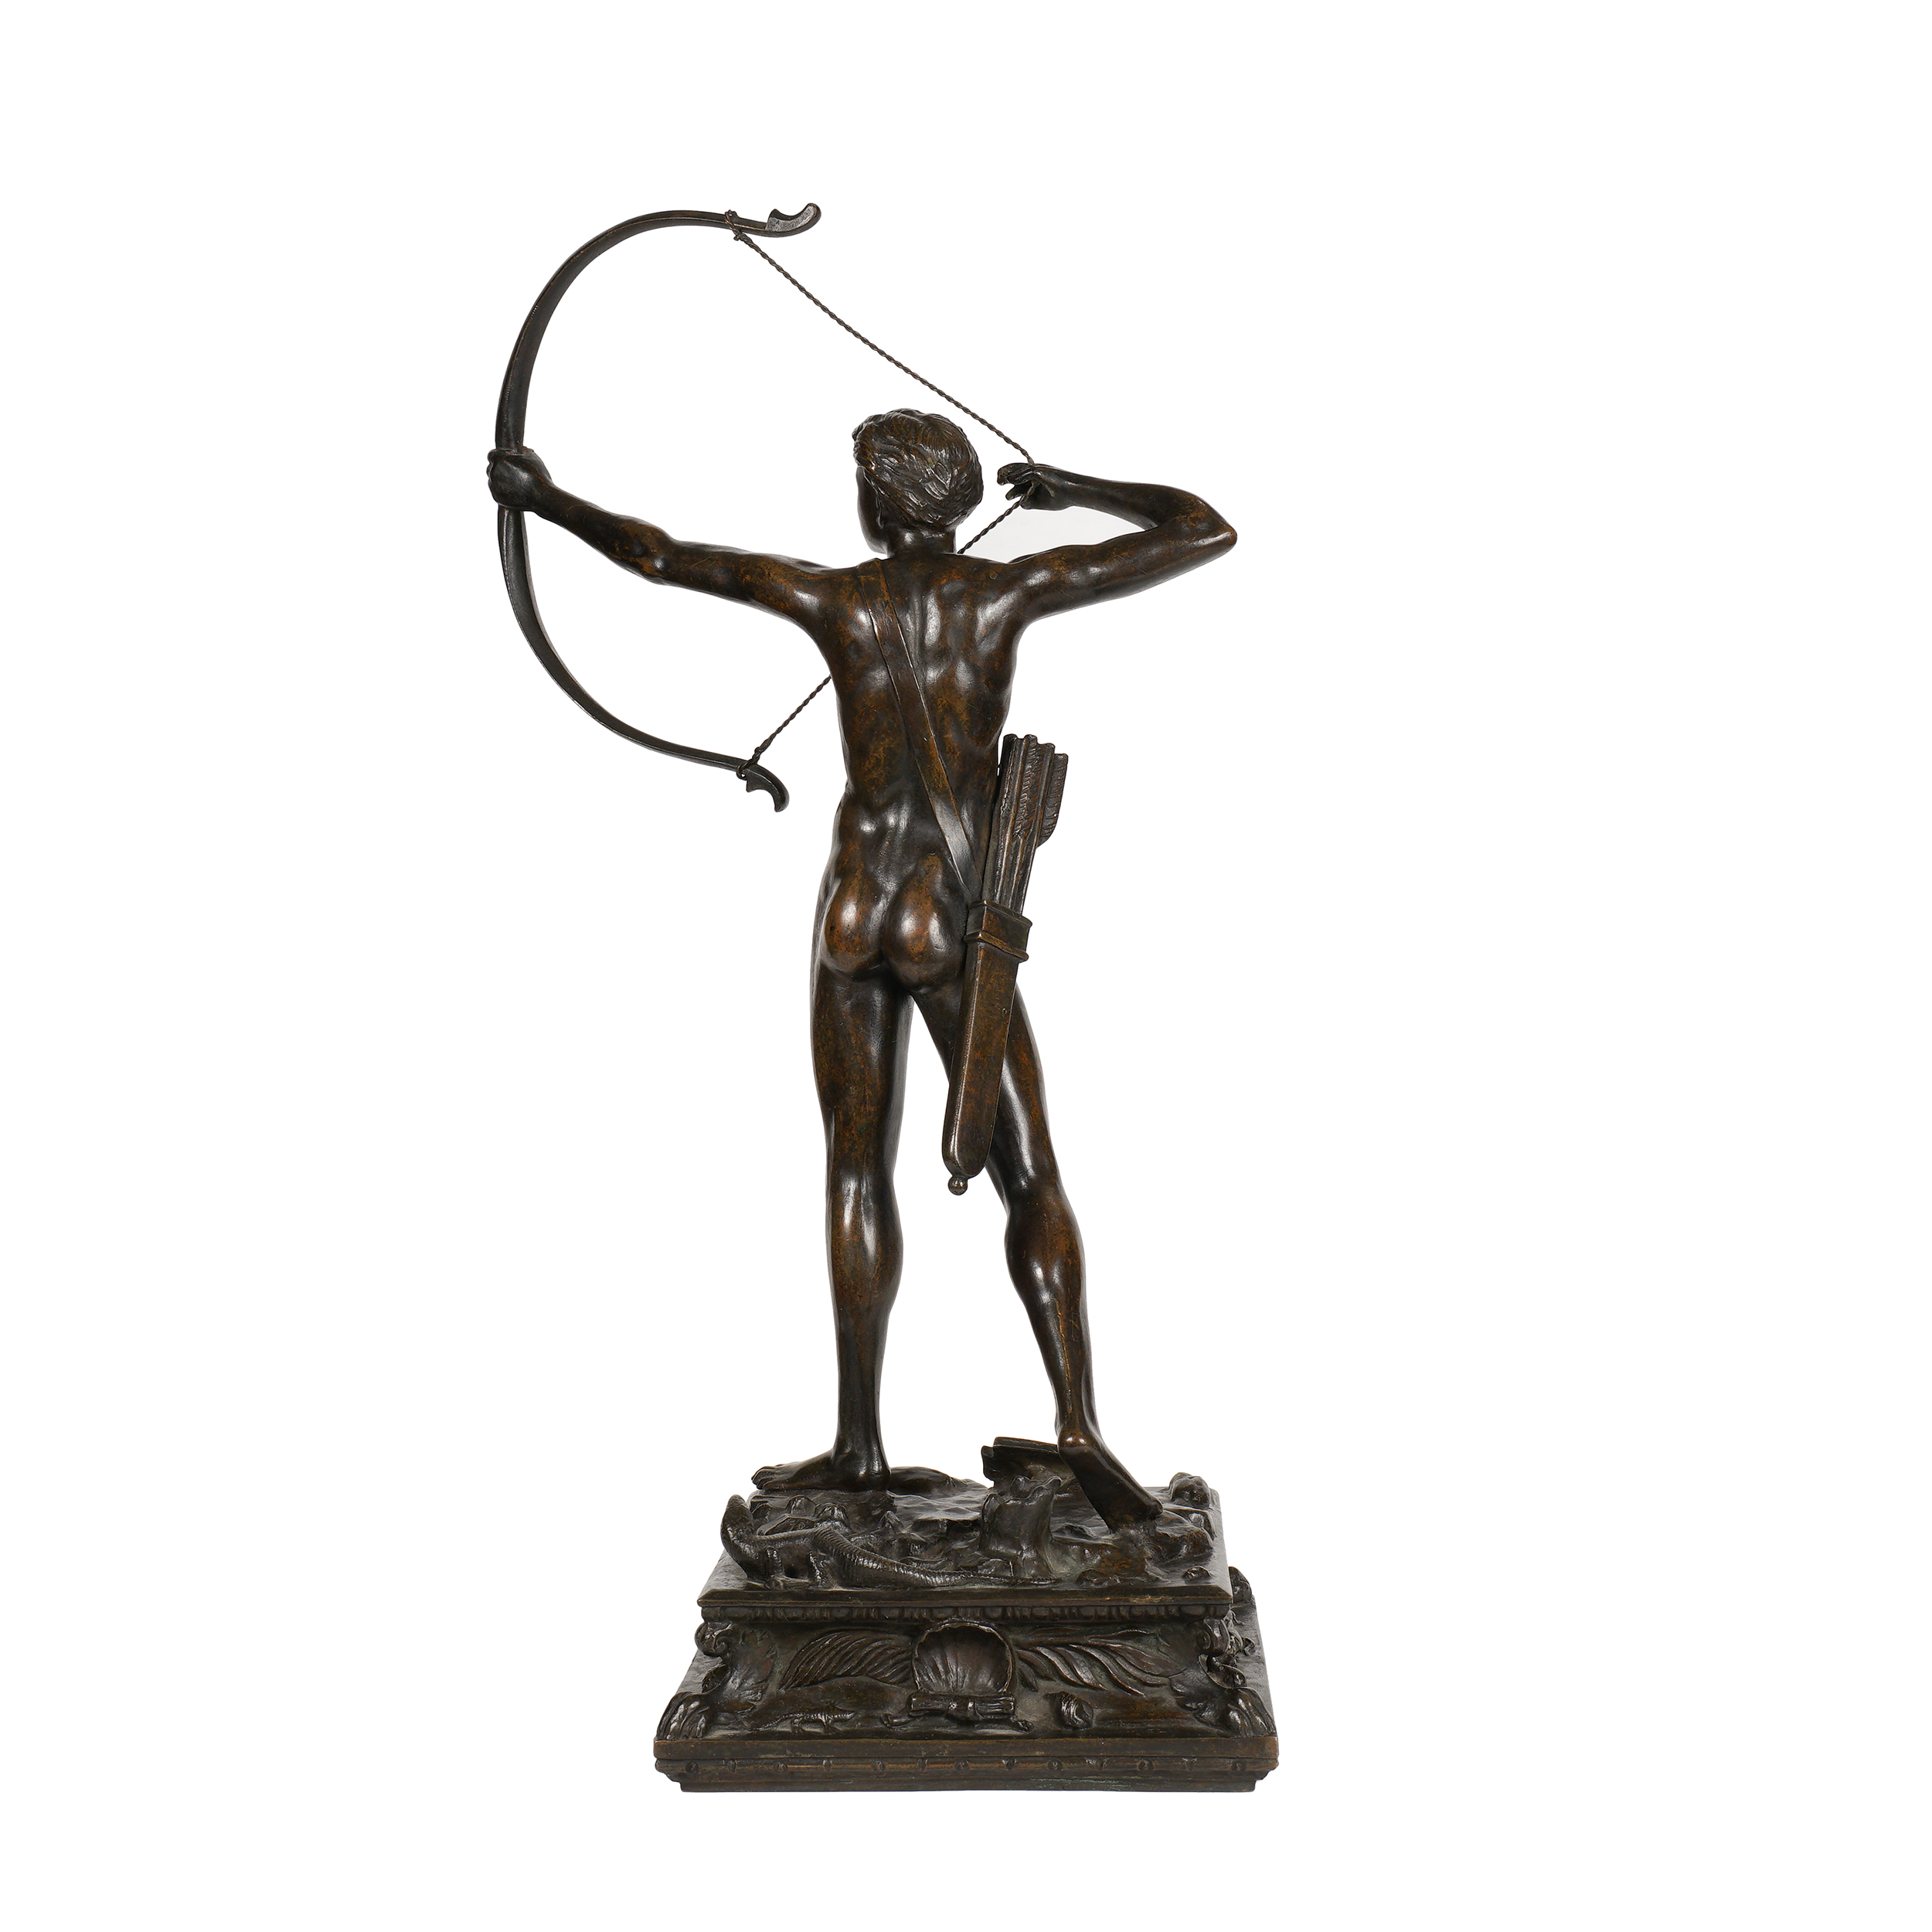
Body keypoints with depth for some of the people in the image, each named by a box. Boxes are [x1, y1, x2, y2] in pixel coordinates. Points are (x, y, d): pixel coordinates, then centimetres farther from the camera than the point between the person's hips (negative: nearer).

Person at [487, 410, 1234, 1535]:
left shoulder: (837, 595, 1)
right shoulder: (1009, 589, -2)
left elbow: (657, 553, 10)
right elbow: (1207, 533, 2)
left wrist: (548, 498, 26)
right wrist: (1076, 491, 17)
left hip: (856, 908, 2)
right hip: (956, 923, -1)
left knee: (858, 1166, 9)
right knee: (1030, 1175, 0)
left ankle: (862, 1443, 14)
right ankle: (1079, 1427, -12)